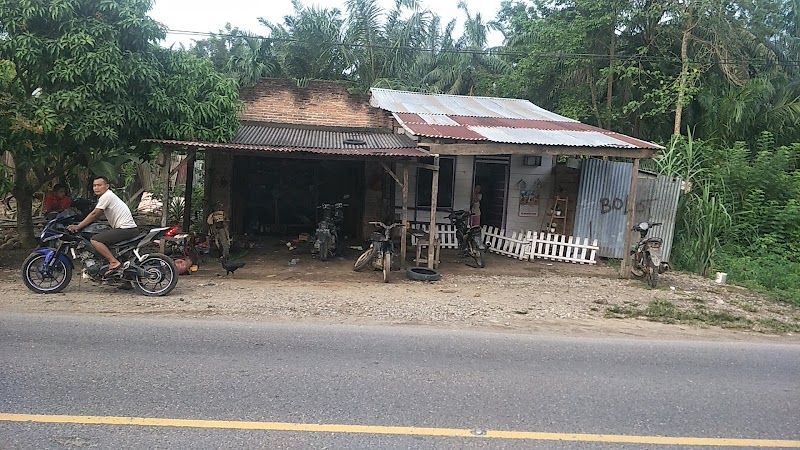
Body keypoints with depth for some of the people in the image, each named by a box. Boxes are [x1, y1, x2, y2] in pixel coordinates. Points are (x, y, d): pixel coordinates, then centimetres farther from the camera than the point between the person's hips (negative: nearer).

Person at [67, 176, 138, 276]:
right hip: (131, 229, 11)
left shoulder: (106, 196, -9)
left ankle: (114, 262, -22)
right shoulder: (109, 196, 22)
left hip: (126, 229, -11)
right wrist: (80, 224, 24)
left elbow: (94, 214, -9)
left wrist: (77, 227, -3)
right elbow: (96, 216, 27)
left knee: (95, 240, -16)